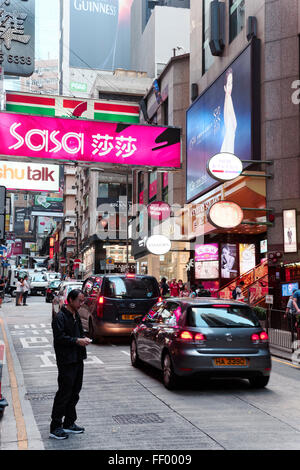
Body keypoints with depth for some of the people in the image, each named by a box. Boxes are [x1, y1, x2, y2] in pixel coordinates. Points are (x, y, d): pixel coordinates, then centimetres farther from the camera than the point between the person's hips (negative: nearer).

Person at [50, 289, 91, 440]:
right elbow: (60, 337, -19)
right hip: (66, 362, -9)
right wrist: (77, 341, -20)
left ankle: (69, 423, 25)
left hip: (78, 360, 9)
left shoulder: (76, 316, 15)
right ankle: (55, 428, 3)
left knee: (74, 393, 14)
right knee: (64, 394, -5)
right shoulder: (60, 317, -13)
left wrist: (84, 338, 6)